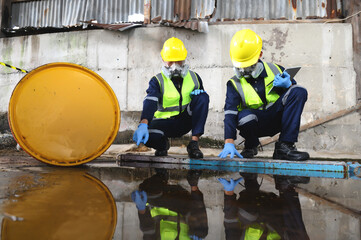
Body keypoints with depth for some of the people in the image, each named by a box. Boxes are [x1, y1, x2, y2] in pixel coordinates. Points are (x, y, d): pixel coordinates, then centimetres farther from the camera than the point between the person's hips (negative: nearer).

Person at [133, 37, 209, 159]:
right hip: (165, 122, -2)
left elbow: (203, 101, 16)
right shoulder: (157, 81, -6)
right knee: (147, 135, -33)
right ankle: (163, 144, 9)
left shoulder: (194, 78, 4)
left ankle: (194, 143, -20)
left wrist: (199, 94, -11)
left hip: (186, 121, 2)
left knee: (203, 97, -19)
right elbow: (150, 103, -24)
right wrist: (143, 124, -44)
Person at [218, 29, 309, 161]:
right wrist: (229, 143, -28)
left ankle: (284, 147, -23)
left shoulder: (276, 71, 3)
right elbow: (230, 114, -16)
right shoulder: (234, 84, -3)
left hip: (278, 118, 3)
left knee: (300, 92, -18)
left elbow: (296, 95, 9)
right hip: (257, 125, -2)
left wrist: (288, 85, -16)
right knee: (245, 116, -38)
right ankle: (250, 147, 0)